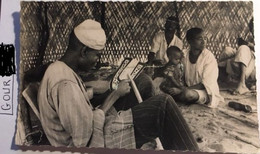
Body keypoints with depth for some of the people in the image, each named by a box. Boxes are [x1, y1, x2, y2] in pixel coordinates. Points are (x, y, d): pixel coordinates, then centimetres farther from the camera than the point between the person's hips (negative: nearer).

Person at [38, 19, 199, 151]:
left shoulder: (58, 68, 7)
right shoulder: (65, 84, -25)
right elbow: (86, 137, -24)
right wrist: (115, 95, -17)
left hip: (91, 130, 10)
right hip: (92, 142, -10)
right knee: (163, 106, -15)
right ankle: (189, 149, 7)